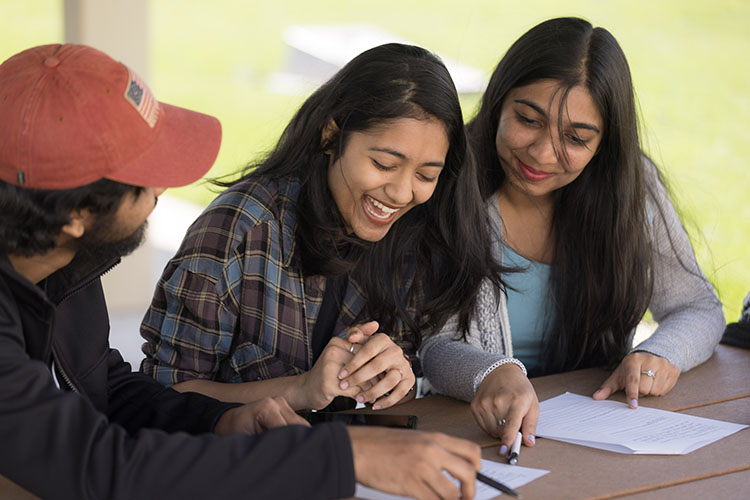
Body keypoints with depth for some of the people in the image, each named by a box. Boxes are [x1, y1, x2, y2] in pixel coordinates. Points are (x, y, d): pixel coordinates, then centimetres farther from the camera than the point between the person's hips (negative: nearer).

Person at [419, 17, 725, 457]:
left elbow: (699, 309, 6)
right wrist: (492, 373, -41)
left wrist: (663, 354, -18)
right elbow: (432, 348, -17)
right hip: (482, 433, -1)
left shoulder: (631, 184, -2)